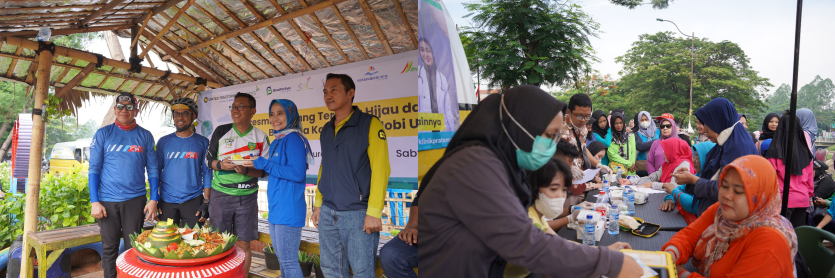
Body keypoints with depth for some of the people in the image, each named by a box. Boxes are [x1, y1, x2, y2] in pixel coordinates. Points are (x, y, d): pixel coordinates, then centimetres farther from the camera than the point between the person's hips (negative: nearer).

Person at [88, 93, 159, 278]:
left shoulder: (145, 136, 5)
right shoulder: (103, 134, 4)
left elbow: (153, 170, 5)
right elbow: (94, 169, 2)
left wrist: (154, 200, -2)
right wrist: (94, 201, -5)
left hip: (135, 199, 0)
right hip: (107, 201, 0)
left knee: (133, 247, 6)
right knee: (109, 248, 8)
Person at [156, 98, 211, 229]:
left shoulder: (202, 142, 2)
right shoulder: (164, 142, 7)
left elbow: (207, 173, 1)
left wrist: (206, 202, -6)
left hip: (193, 201, -1)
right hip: (166, 202, 2)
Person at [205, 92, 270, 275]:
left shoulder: (261, 137, 0)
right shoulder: (221, 131, 3)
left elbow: (265, 170, 0)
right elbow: (208, 159, 7)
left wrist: (246, 171, -18)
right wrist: (221, 165, -14)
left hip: (247, 197, -1)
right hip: (220, 194, 1)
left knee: (244, 245, 4)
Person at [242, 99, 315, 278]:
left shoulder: (293, 139, -13)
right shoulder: (277, 140, 15)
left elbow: (298, 174, -21)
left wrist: (264, 164, -16)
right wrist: (255, 164, 6)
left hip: (289, 209, -10)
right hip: (276, 208, 10)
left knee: (288, 261, -2)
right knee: (281, 258, 18)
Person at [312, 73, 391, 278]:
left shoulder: (369, 124, -7)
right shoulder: (326, 130, 13)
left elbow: (380, 169, -13)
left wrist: (374, 212, -17)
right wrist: (318, 204, 15)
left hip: (357, 214, -6)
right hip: (327, 213, 6)